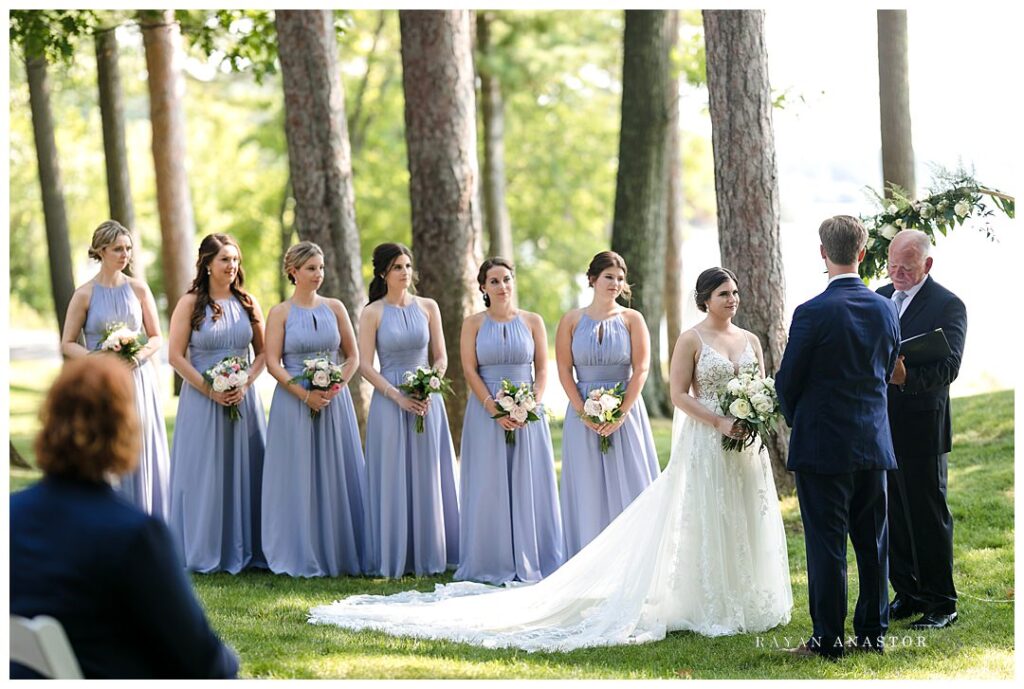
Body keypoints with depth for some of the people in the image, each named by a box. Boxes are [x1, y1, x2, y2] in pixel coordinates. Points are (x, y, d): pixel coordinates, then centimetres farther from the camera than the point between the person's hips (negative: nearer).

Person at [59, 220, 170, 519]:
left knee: (143, 456, 2)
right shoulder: (85, 294, -2)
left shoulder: (138, 289, 4)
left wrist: (139, 355, -11)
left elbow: (157, 338, 9)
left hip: (139, 380, 2)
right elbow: (67, 344, 1)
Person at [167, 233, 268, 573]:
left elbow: (263, 352, 10)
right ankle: (204, 553, 7)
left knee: (244, 472, 4)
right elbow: (176, 356, -6)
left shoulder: (247, 303, 8)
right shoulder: (190, 303, -2)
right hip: (201, 401, -3)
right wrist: (210, 390, -13)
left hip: (243, 400, 3)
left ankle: (243, 549, 12)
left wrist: (245, 384, -7)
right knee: (204, 474, -1)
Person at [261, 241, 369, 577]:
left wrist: (335, 387, -9)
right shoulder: (280, 313, 0)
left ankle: (339, 552, 11)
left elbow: (353, 356, 8)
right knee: (298, 479, 0)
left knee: (336, 477, 4)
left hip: (334, 400, 3)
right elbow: (273, 363, -6)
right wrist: (306, 395, -15)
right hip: (294, 401, -2)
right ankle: (301, 557, 6)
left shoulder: (335, 308, 7)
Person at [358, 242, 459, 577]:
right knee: (393, 479, -1)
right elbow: (365, 365, -5)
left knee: (428, 477, 4)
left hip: (427, 399, 2)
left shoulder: (428, 307, 7)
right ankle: (394, 559, 6)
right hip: (388, 400, -2)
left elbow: (441, 357, 8)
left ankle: (427, 556, 12)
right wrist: (398, 397, -15)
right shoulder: (372, 313, -1)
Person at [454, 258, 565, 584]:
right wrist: (495, 410, -14)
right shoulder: (473, 324, 3)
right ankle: (493, 565, 6)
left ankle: (530, 562, 8)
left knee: (529, 485, 1)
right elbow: (470, 371, -3)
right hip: (485, 412, -1)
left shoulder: (532, 322, 6)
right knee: (489, 487, 0)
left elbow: (542, 370, 4)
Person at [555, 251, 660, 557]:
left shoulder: (632, 319, 3)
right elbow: (564, 370, 0)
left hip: (626, 411, 0)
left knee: (628, 485, 0)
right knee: (588, 490, 3)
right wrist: (584, 413, -11)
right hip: (583, 414, 0)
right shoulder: (572, 320, 4)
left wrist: (621, 413, -13)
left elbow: (641, 370, -3)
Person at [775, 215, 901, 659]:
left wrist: (796, 419, 13)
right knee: (872, 541, 12)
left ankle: (827, 639, 3)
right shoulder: (885, 309, 2)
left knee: (826, 543, 0)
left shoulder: (812, 314, -15)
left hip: (823, 444, -5)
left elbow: (787, 382, -7)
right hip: (874, 444, 5)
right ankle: (872, 633, 18)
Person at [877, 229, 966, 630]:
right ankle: (906, 594, 22)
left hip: (922, 429, -6)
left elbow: (948, 367, -18)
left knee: (929, 517, 0)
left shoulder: (948, 306, -7)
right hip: (879, 427, 6)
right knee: (891, 515, 11)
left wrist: (906, 376, -34)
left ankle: (941, 603, 8)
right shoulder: (878, 299, 12)